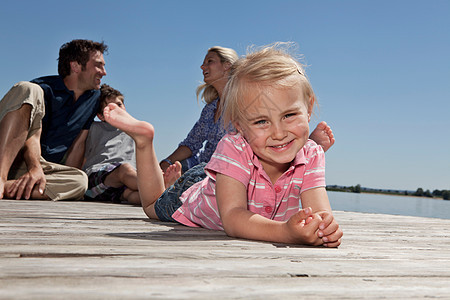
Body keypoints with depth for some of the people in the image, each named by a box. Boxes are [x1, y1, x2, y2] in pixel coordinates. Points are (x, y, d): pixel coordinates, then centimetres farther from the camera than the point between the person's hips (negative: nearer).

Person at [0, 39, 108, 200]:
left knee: (80, 180, -28)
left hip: (43, 163, 4)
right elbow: (33, 136, -20)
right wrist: (35, 168, -38)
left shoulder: (94, 97, 11)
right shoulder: (44, 89, -7)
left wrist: (66, 183, 3)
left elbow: (78, 144, 10)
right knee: (28, 90, -28)